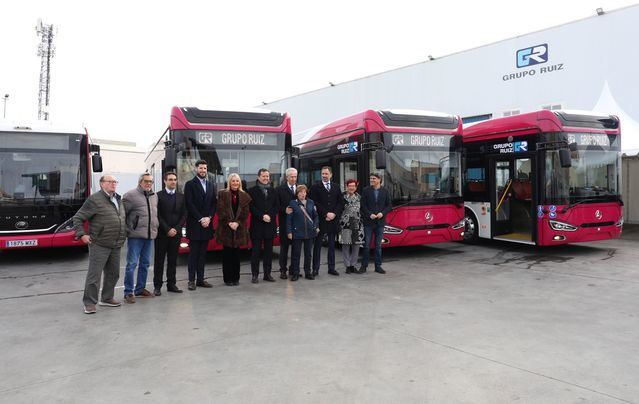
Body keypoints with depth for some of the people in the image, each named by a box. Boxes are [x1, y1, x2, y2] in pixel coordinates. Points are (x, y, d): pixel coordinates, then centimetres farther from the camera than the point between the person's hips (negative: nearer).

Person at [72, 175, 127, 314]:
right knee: (94, 274, -3)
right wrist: (82, 234, -12)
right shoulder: (94, 199, -8)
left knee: (113, 273, 14)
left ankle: (107, 298, 28)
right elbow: (78, 218, -5)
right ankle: (89, 303, 7)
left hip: (116, 245, 7)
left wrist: (123, 236, 20)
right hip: (99, 245, -7)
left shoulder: (118, 199, 14)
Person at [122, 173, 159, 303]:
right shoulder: (130, 195, -6)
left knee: (145, 263, 13)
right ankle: (128, 292, 3)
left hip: (150, 235, 7)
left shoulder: (154, 196, 15)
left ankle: (140, 289, 25)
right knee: (132, 264, -5)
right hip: (135, 235, -7)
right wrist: (126, 230, -7)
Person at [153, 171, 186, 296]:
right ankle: (157, 286, 7)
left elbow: (184, 214, 7)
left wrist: (176, 229, -5)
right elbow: (158, 215, -7)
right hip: (161, 233, -3)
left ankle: (171, 284, 15)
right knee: (159, 260, 2)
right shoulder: (158, 196, -2)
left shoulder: (181, 196, 10)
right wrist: (167, 229, -12)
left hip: (176, 233, 3)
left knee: (173, 260, 8)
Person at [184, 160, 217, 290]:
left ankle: (200, 279, 14)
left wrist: (208, 218, -5)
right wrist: (200, 219, -13)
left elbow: (214, 203, 10)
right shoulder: (190, 184, -2)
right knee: (193, 253, -1)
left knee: (203, 253, 8)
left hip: (206, 224, 5)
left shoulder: (211, 185, 14)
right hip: (194, 225, -5)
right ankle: (192, 280, 4)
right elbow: (189, 204, -9)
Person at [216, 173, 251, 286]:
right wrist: (229, 223, -14)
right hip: (225, 229, -2)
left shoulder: (244, 196, 9)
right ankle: (227, 278, 9)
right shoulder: (222, 194, 2)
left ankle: (236, 278, 15)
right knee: (227, 254, 2)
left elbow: (245, 212, 1)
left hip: (239, 229, 2)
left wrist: (237, 223, -12)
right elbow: (221, 211, -5)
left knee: (236, 254, 7)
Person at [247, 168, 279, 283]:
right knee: (255, 251, 0)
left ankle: (267, 274, 15)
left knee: (268, 251, 8)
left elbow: (276, 206, 8)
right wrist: (262, 216, -15)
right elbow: (252, 207, -6)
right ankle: (255, 275, 6)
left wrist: (270, 216, -9)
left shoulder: (273, 191, 13)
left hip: (270, 225, 4)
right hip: (257, 225, -4)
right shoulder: (252, 191, 1)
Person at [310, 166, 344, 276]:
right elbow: (315, 203, -9)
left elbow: (341, 203, 8)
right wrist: (326, 214, -13)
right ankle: (315, 269, 7)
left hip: (333, 220, 4)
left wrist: (334, 214, -7)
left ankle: (331, 268, 17)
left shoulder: (336, 187, 12)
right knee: (318, 245, 3)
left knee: (332, 245, 10)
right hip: (320, 220, -4)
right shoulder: (315, 187, -1)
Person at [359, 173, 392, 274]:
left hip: (380, 221, 1)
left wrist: (382, 213, -10)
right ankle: (364, 266, 10)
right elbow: (363, 205, -2)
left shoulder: (385, 191, 5)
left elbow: (389, 205, 5)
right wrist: (370, 214, -13)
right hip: (368, 221, -1)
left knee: (378, 245, 8)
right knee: (366, 245, 1)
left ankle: (378, 266, 15)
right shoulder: (366, 190, 1)